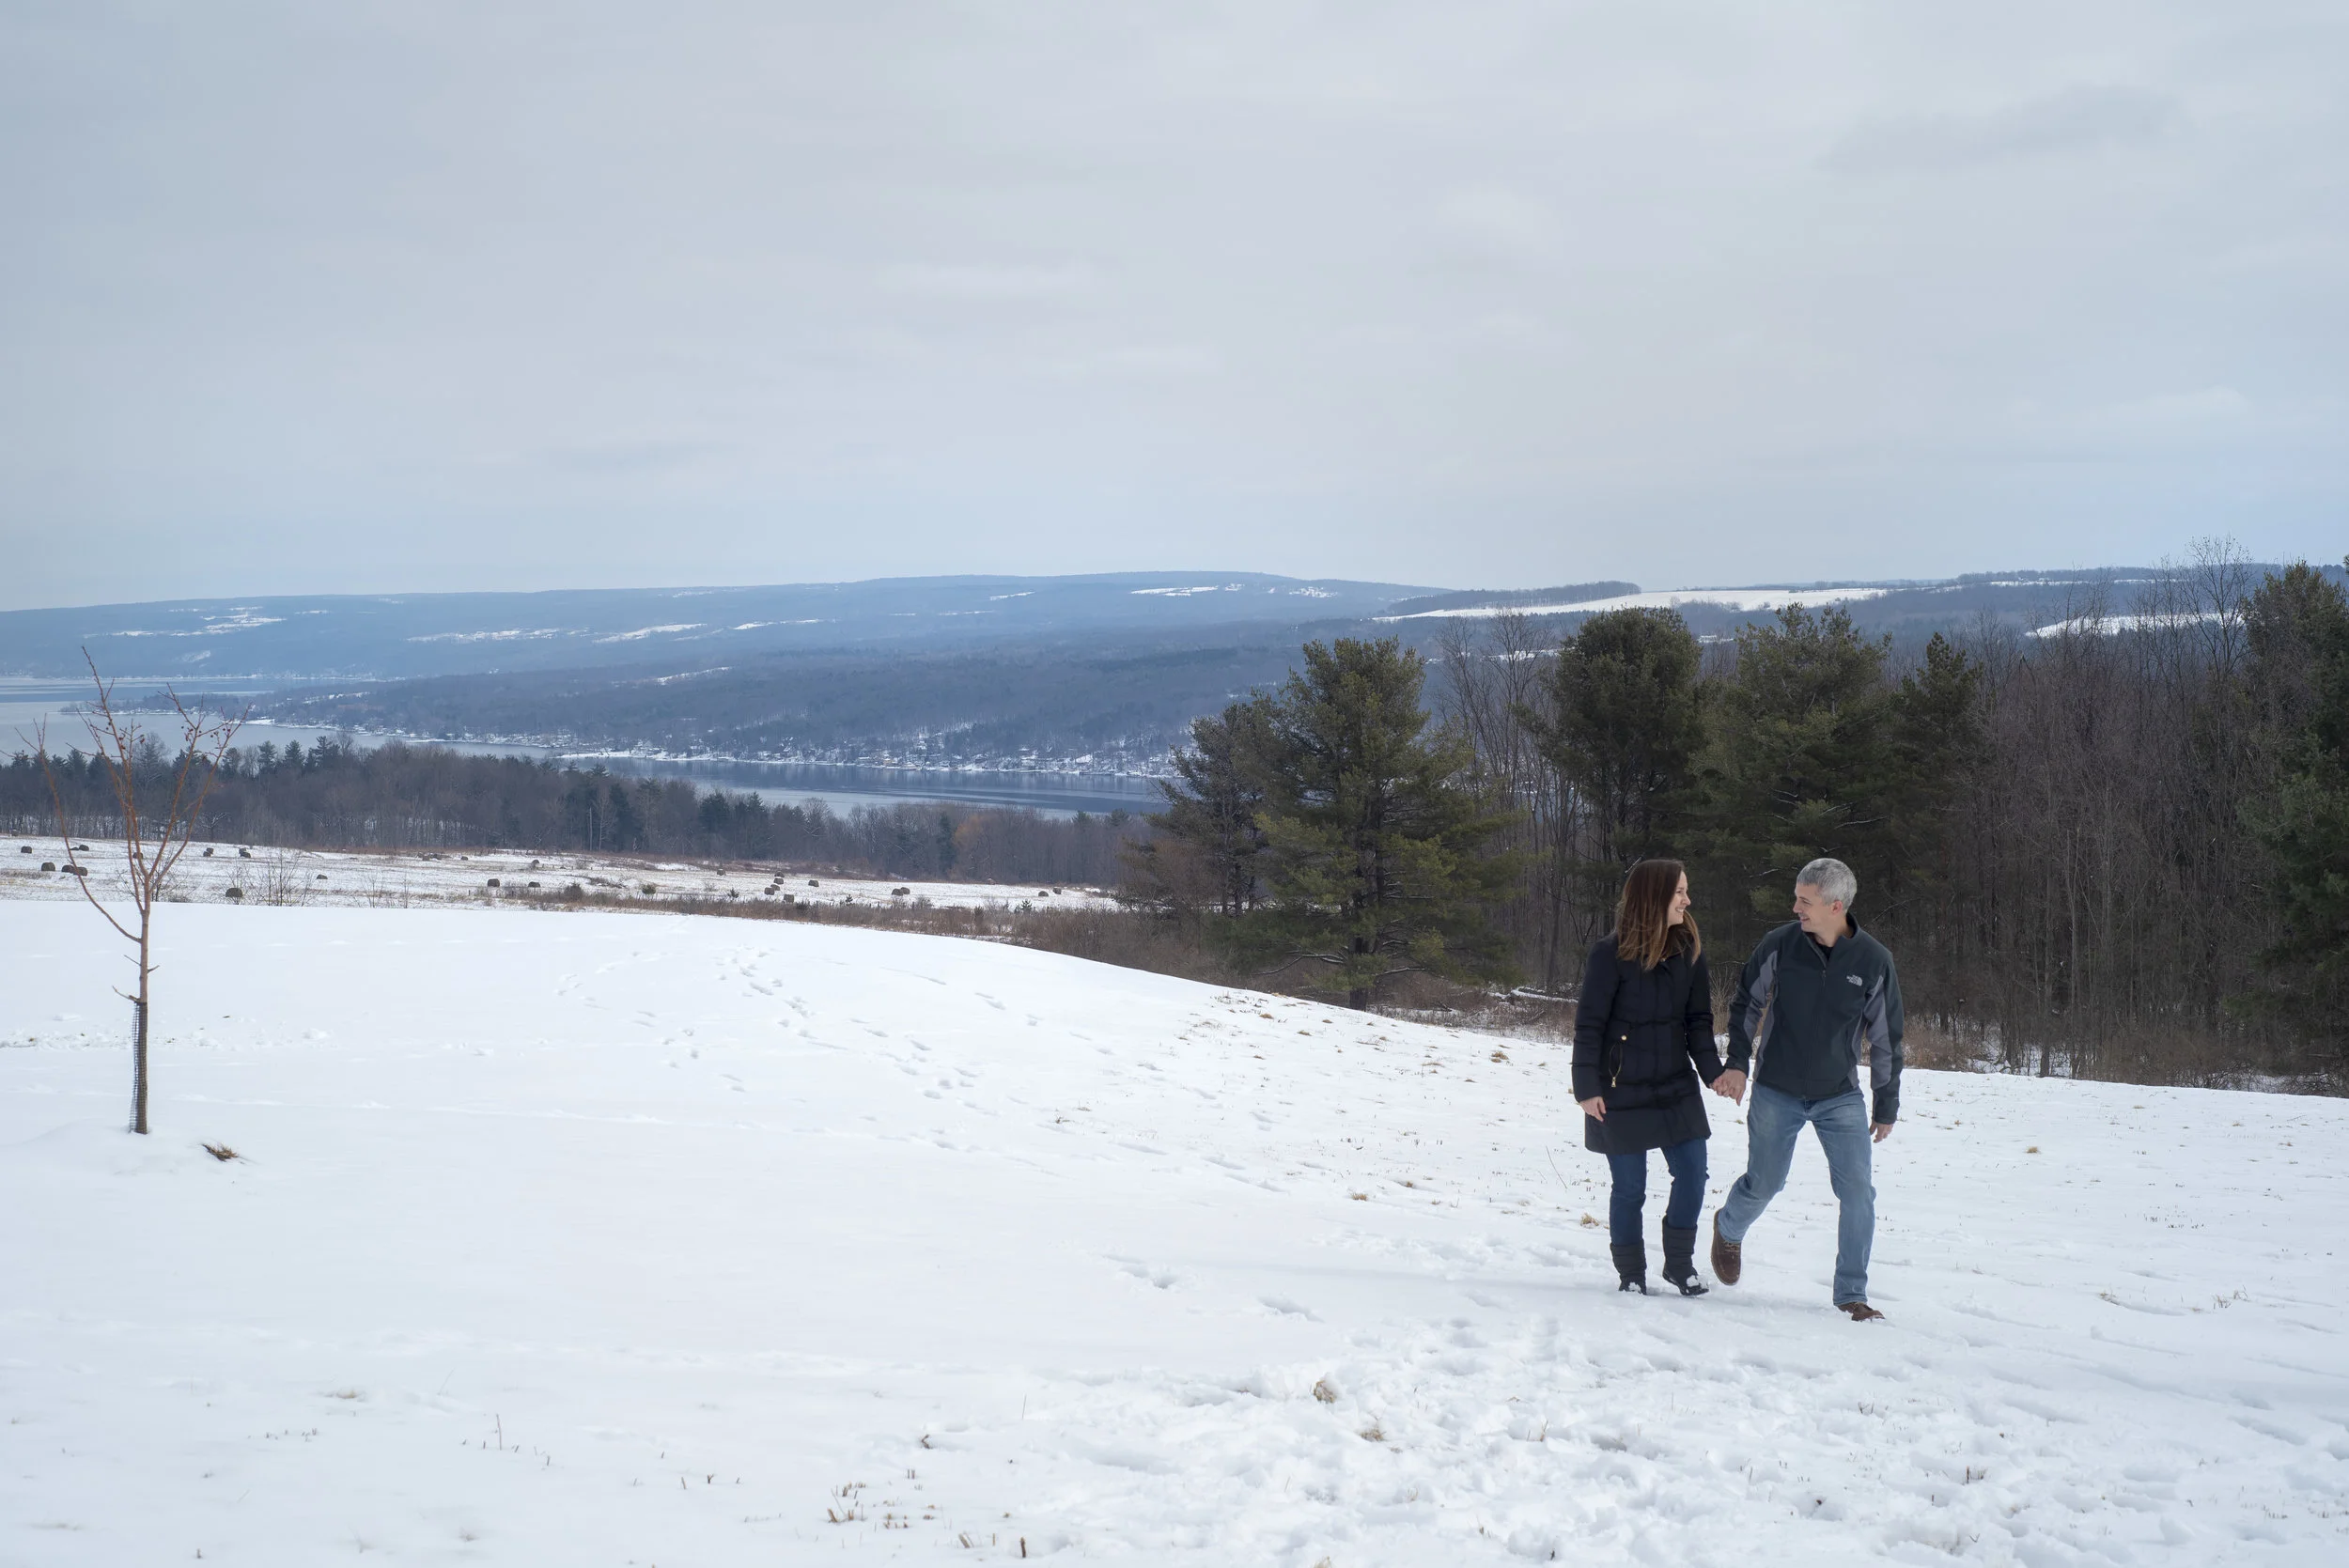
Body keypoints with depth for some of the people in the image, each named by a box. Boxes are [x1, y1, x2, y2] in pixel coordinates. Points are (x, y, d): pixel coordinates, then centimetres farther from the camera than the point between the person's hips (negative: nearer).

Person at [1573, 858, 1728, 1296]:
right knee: (1630, 1186, 3)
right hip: (1621, 1090, -4)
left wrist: (1713, 1071, -7)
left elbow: (1698, 1019, 5)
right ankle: (1631, 1274, 20)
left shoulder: (1689, 949, 2)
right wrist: (1588, 1087, -13)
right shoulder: (1612, 954, -13)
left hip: (1676, 1085, 4)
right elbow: (1589, 1025, -10)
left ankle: (1680, 1263, 20)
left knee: (1692, 1175, 0)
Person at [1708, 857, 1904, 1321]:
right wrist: (1738, 1064, -2)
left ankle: (1851, 1293, 5)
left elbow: (1885, 1039, 0)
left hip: (1840, 1096, 0)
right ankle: (1729, 1230, 43)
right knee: (1763, 1183, 9)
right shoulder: (1780, 945, -10)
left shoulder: (1873, 961, -10)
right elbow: (1746, 1004, 6)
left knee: (1858, 1192, -8)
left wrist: (1886, 1107, 5)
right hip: (1776, 1094, 0)